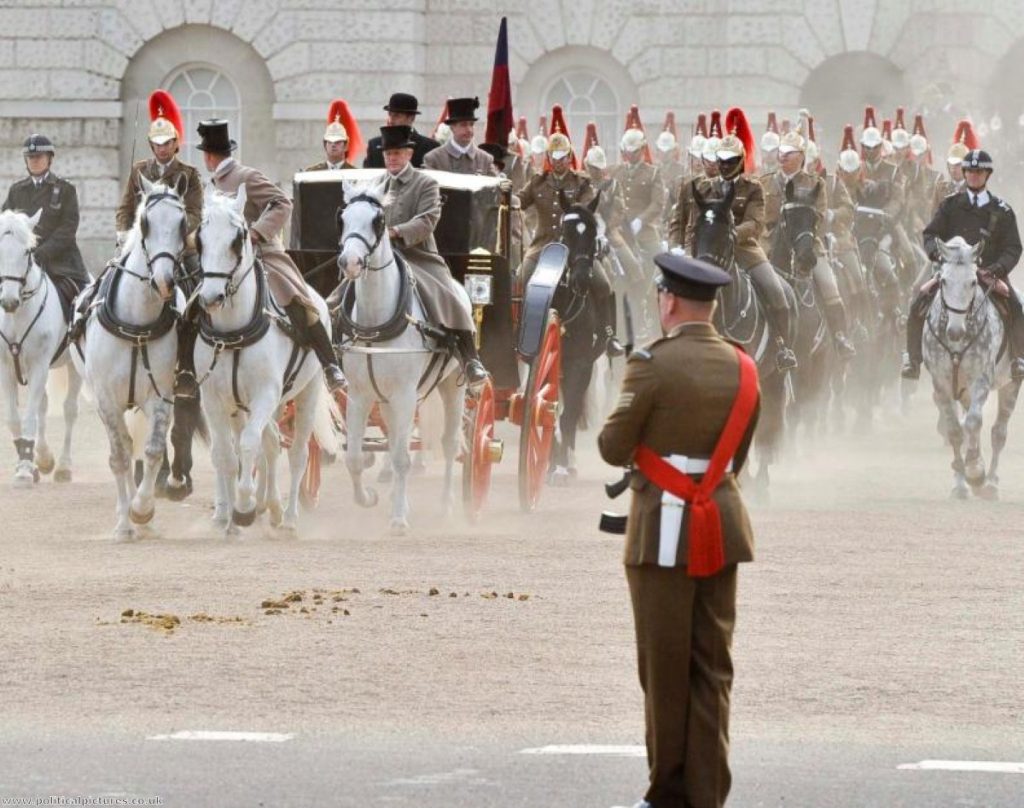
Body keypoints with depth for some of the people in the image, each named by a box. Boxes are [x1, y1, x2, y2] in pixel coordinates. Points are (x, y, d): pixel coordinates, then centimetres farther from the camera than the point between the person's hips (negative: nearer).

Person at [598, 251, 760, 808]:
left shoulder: (654, 364, -13)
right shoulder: (743, 369, 7)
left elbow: (613, 449, -8)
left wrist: (633, 438, 13)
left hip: (664, 530, -5)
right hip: (722, 526, 5)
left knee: (665, 667, 3)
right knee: (712, 667, 8)